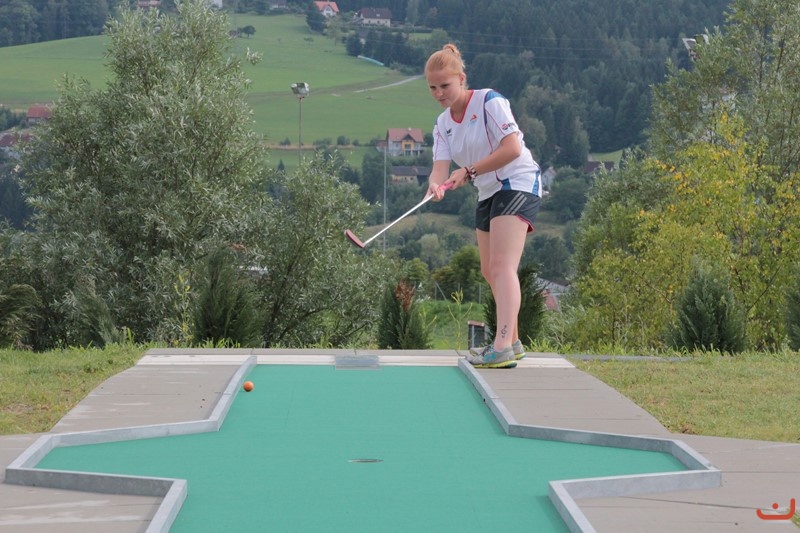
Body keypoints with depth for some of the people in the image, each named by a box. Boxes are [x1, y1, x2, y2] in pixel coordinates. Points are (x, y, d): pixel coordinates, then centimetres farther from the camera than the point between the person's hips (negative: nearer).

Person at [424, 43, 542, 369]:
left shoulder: (489, 102, -12)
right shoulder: (443, 124, 10)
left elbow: (512, 148, -21)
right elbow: (441, 165, -4)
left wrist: (469, 171, -20)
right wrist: (436, 184, -28)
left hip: (518, 183, -9)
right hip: (488, 194, 9)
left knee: (502, 266, -21)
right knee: (490, 272, 14)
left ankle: (503, 348, -31)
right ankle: (513, 341, 27)